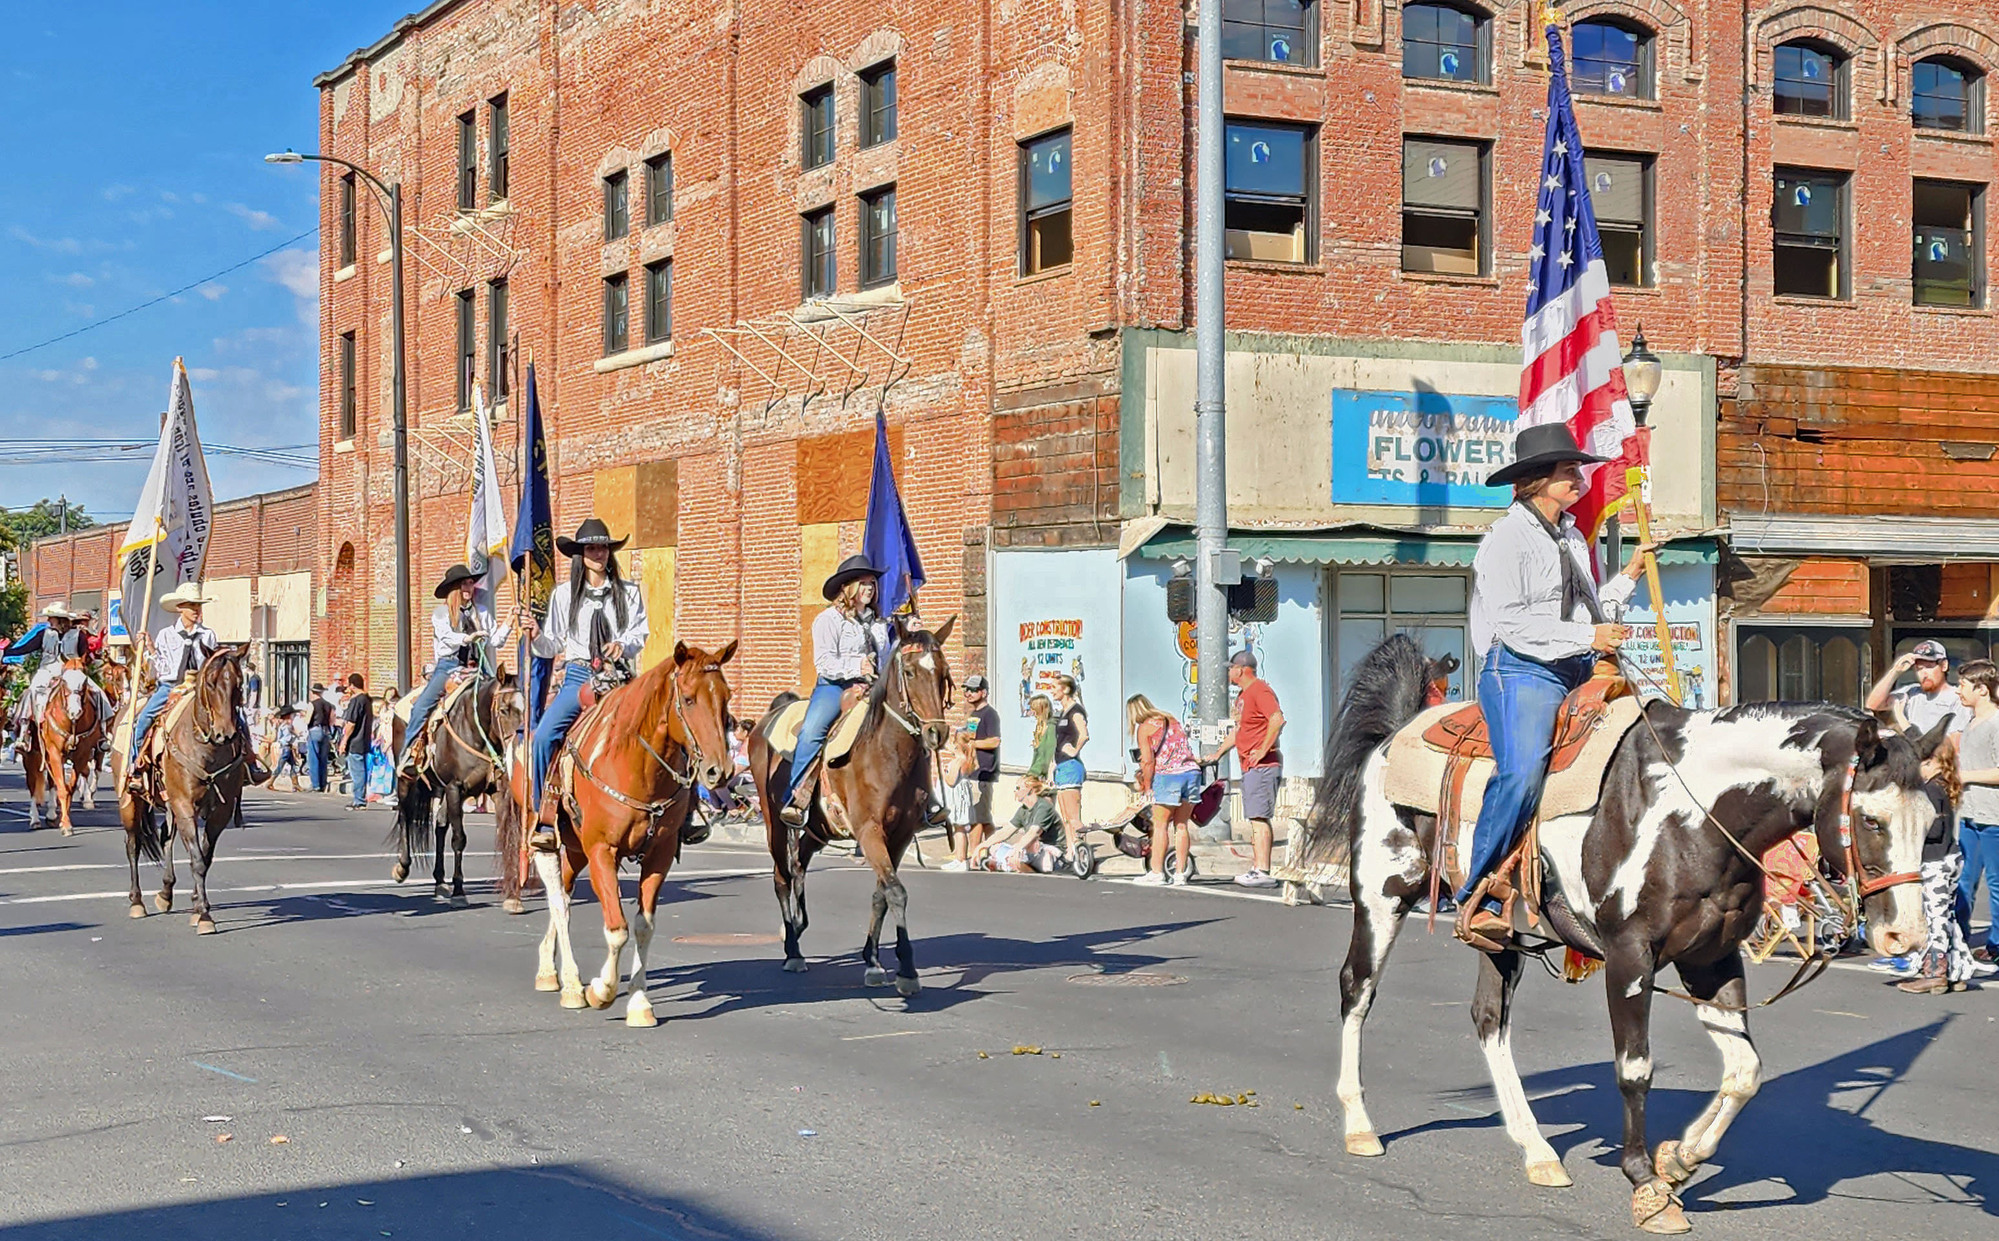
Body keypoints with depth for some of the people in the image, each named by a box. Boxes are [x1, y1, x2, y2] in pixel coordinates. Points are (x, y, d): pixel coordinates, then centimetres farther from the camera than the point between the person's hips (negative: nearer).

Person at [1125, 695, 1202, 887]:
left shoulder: (1144, 728, 3)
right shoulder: (1173, 722, 23)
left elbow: (1148, 761, -6)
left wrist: (1146, 786, 5)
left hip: (1168, 775, -6)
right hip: (1192, 771, 6)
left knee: (1160, 825, 3)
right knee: (1181, 825, 9)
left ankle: (1156, 873, 3)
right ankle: (1180, 873, 8)